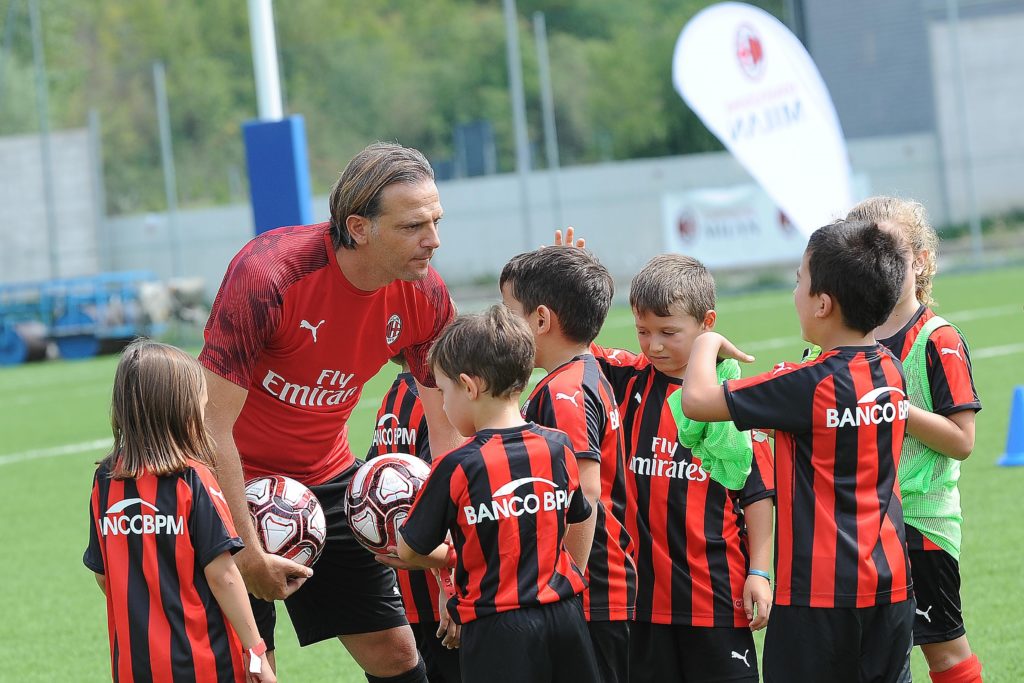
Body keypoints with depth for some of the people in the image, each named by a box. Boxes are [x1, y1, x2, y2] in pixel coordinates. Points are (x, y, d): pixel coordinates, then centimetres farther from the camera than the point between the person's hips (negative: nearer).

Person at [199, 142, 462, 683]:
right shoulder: (266, 273, -28)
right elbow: (211, 425, -25)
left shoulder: (425, 296, -12)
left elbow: (448, 429, -3)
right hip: (236, 482, -5)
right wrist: (247, 552, -24)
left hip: (326, 476, 5)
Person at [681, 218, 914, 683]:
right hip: (889, 584, 7)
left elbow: (697, 399, -13)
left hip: (821, 591, -7)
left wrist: (707, 343, 3)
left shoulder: (809, 386, -17)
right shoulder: (891, 371, 5)